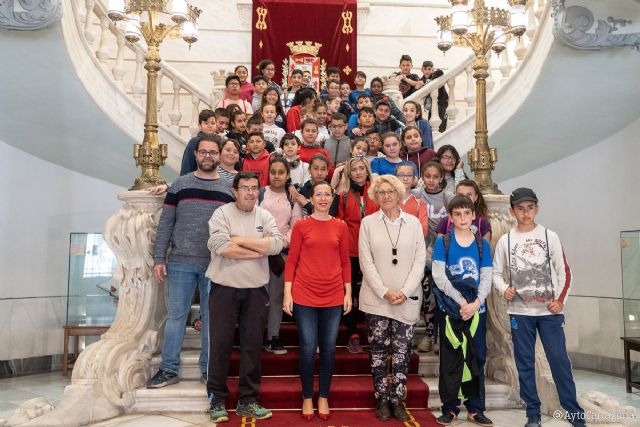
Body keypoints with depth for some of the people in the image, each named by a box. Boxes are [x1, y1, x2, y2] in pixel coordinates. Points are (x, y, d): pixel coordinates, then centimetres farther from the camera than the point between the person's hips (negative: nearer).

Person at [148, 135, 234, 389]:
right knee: (176, 315, 6)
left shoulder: (228, 189, 5)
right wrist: (159, 259, -2)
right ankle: (169, 369, 18)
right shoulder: (180, 184, 5)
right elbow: (165, 224, 4)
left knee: (211, 317, 9)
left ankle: (208, 369, 21)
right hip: (181, 262, 0)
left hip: (216, 265, 0)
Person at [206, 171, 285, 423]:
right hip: (224, 288, -3)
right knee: (220, 344, 5)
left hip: (256, 290, 3)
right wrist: (260, 249, -11)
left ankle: (247, 400, 21)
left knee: (252, 345, 9)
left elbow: (277, 244, -9)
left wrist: (241, 240, -13)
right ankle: (217, 399, 19)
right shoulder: (221, 214, -4)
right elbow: (222, 247, -20)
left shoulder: (265, 216, 7)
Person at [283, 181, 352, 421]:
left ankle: (323, 398, 24)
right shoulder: (301, 226, 0)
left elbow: (345, 261, 9)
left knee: (329, 349, 8)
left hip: (333, 297, 2)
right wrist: (287, 293, -6)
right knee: (308, 348, 2)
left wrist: (348, 292, 5)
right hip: (305, 296, -2)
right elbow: (291, 261, 0)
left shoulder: (341, 226, 6)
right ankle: (307, 398, 21)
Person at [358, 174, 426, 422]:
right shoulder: (368, 223, 2)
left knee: (402, 352, 4)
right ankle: (382, 400, 18)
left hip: (407, 300, 1)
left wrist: (405, 292, -10)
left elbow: (419, 261, 1)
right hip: (376, 298, 0)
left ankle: (397, 400, 16)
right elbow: (366, 262, -3)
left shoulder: (414, 223, 5)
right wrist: (385, 292, -12)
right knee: (378, 350, 5)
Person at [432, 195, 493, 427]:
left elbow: (486, 278, 1)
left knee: (477, 358, 8)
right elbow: (439, 276, -9)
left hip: (477, 309, 3)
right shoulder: (443, 242, -1)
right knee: (450, 359, 4)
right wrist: (461, 301, -16)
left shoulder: (482, 244, 7)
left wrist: (475, 303, -14)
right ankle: (450, 408, 15)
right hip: (450, 309, -2)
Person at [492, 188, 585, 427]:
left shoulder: (549, 236, 2)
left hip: (549, 310, -1)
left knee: (559, 359, -2)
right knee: (525, 363, 5)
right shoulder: (505, 240, 4)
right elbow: (496, 272, 9)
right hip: (519, 311, 1)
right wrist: (504, 289, -10)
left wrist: (560, 300, -7)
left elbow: (564, 271, 4)